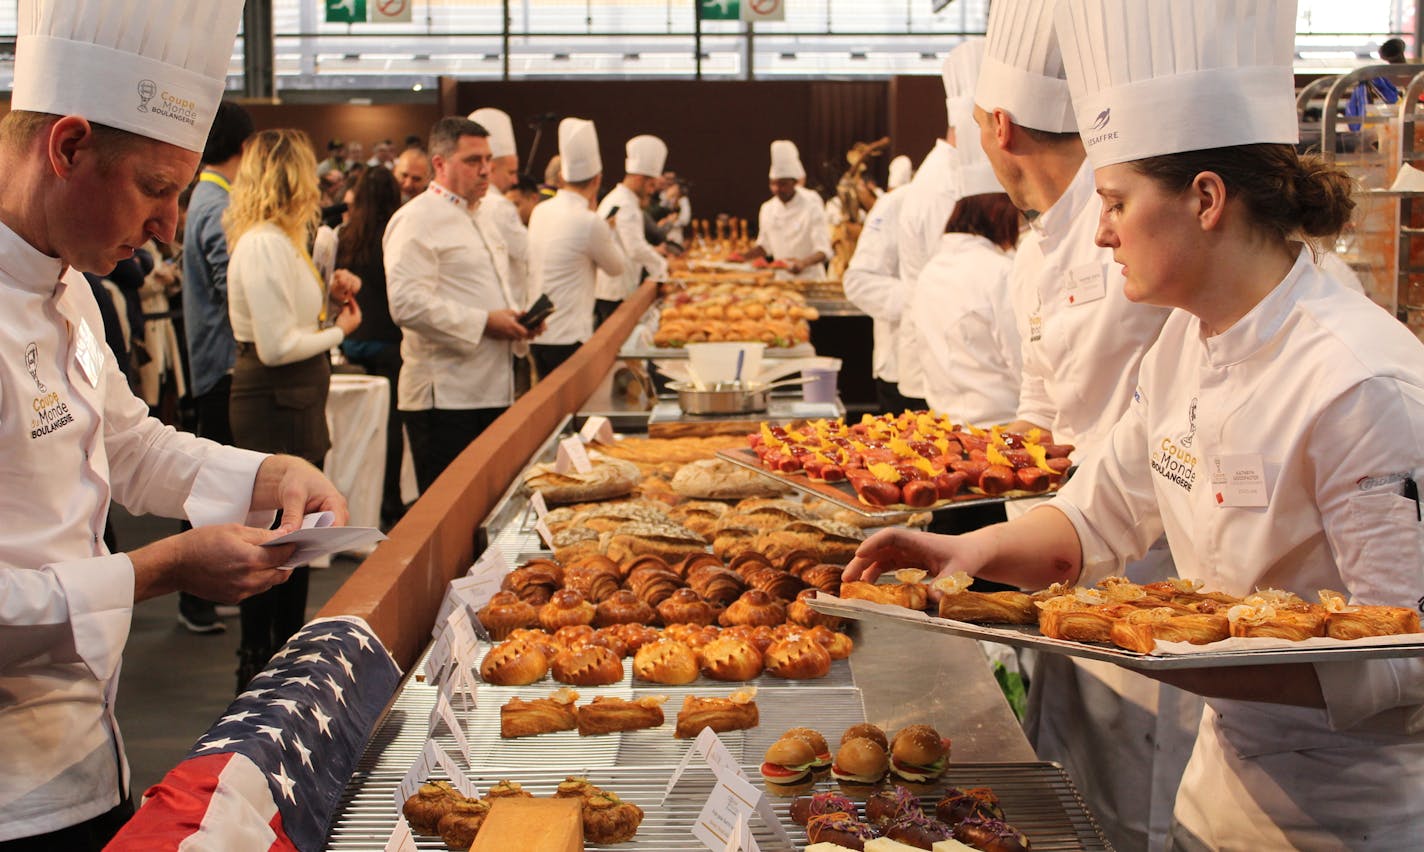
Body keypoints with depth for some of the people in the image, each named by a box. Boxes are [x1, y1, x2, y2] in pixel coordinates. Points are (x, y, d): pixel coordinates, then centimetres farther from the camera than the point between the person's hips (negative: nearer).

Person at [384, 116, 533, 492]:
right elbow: (407, 303, -22)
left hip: (491, 389, 9)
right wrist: (483, 323, -19)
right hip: (444, 396, -9)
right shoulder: (416, 220, -10)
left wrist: (516, 320, 10)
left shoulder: (475, 218, 21)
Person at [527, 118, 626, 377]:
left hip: (537, 334, 8)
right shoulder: (590, 223, -15)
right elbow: (617, 266, 1)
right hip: (568, 340, -7)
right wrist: (609, 230, 16)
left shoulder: (540, 212, 6)